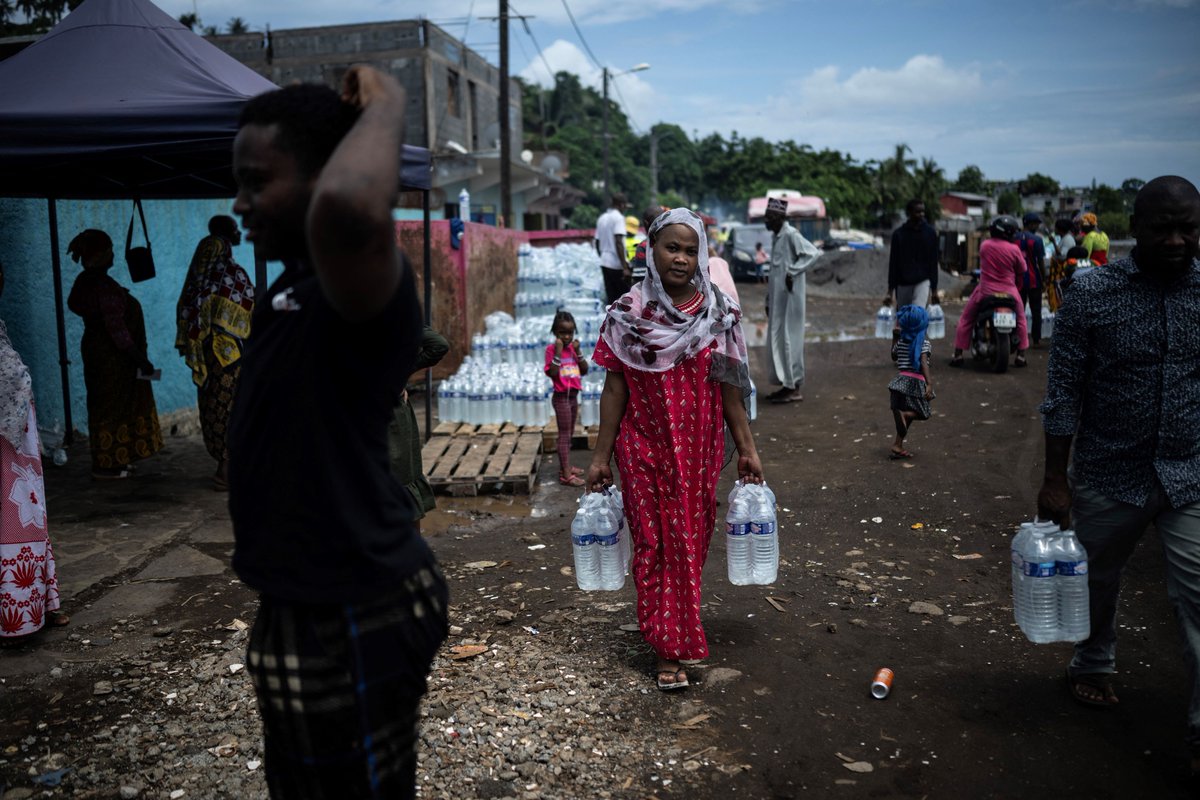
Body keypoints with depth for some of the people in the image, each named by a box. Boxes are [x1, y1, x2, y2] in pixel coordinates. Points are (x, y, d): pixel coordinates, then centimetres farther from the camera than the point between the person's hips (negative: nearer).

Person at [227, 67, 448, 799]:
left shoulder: (360, 280, -26)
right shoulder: (305, 277, 7)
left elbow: (349, 207, -45)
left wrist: (386, 105, -31)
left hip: (350, 620, -10)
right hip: (322, 603, 10)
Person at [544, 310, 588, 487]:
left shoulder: (573, 347, 8)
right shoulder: (552, 348, -12)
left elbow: (584, 371, 4)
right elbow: (552, 373, -22)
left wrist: (578, 351, -6)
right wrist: (558, 351, -25)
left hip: (574, 395, 7)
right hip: (562, 397, -7)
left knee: (569, 434, 17)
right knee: (564, 434, -5)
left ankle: (566, 466, 29)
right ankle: (566, 474, -3)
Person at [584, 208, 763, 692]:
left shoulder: (719, 314, -2)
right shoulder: (627, 314, -5)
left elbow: (729, 389, 3)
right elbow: (615, 388, -2)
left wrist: (746, 448, 3)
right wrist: (601, 457, -1)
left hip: (699, 449, 1)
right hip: (644, 450, -1)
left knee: (689, 541, 10)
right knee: (653, 542, 3)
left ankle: (675, 629, 32)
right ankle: (669, 651, 14)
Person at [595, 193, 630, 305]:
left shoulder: (602, 218, 14)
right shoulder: (618, 217, -9)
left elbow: (597, 243, 18)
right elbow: (618, 243, -18)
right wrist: (625, 267, -20)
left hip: (605, 263, 7)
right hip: (617, 264, -7)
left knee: (611, 298, 8)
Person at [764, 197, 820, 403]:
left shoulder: (791, 235, -12)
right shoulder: (776, 237, 15)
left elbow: (813, 253, -24)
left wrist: (793, 272, -23)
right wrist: (768, 299, 19)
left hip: (789, 297, -9)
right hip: (777, 298, 9)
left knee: (789, 339, -5)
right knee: (776, 339, 11)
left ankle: (794, 388, 1)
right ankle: (786, 384, 19)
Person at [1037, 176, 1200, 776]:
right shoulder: (1092, 294, -9)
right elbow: (1064, 392, -7)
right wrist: (1054, 479, -6)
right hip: (1109, 474, -1)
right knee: (1097, 581, 18)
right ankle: (1093, 667, 45)